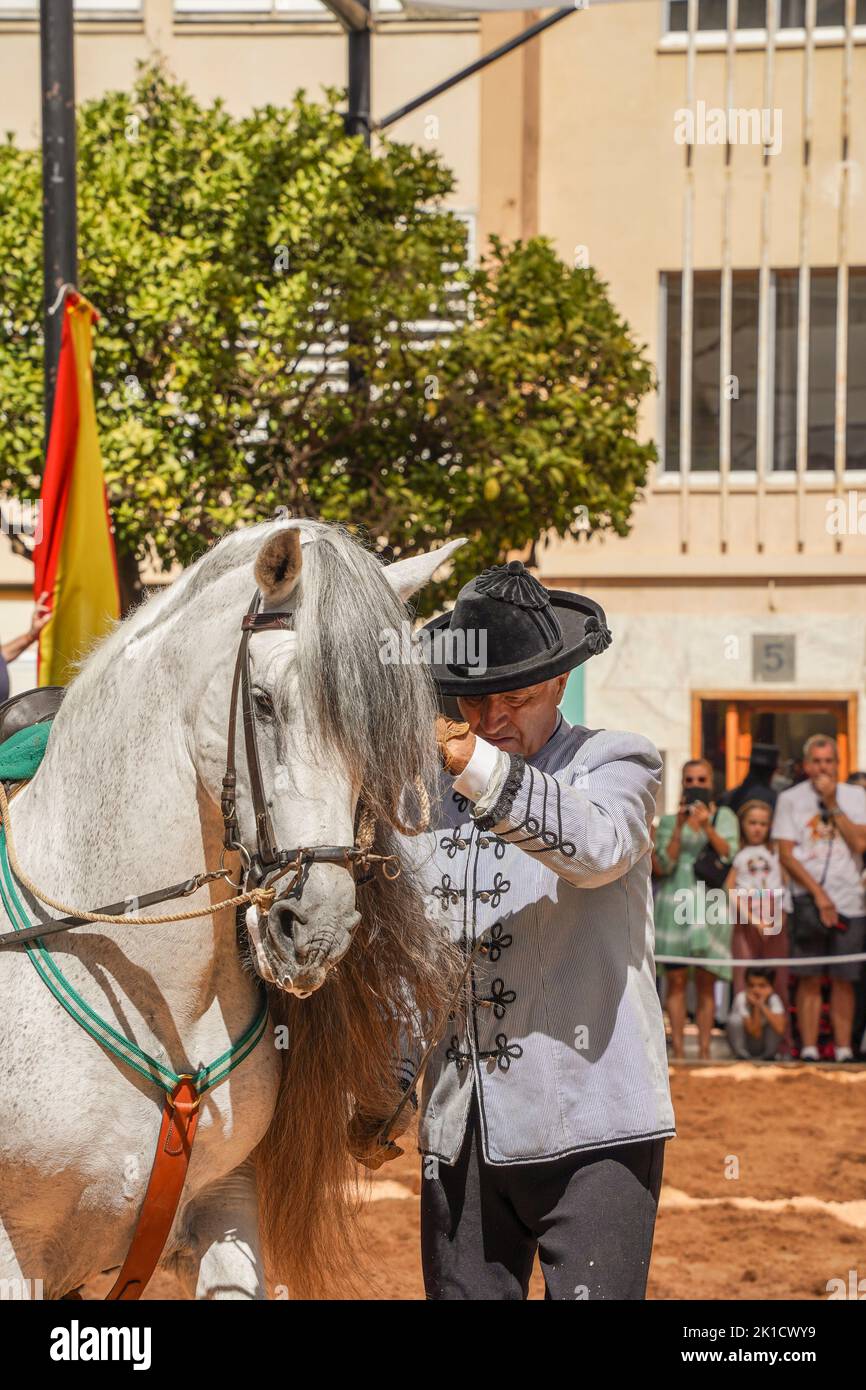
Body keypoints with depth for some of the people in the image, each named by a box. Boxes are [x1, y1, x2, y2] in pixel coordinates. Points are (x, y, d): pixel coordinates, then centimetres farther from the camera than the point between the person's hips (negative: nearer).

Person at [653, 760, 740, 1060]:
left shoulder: (724, 816, 10)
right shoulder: (669, 821, 11)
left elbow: (728, 853, -5)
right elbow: (664, 866, 1)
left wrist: (707, 826, -19)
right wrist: (679, 828, -10)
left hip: (709, 905, -1)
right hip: (673, 902, 1)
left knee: (706, 981, -5)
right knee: (676, 980, -4)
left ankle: (704, 1051, -6)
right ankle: (678, 1050, -3)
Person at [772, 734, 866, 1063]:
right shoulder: (790, 799, 5)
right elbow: (786, 854, -2)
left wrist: (832, 804, -8)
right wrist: (819, 894, -9)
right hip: (808, 900, -1)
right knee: (809, 978, -3)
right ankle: (809, 1049, 0)